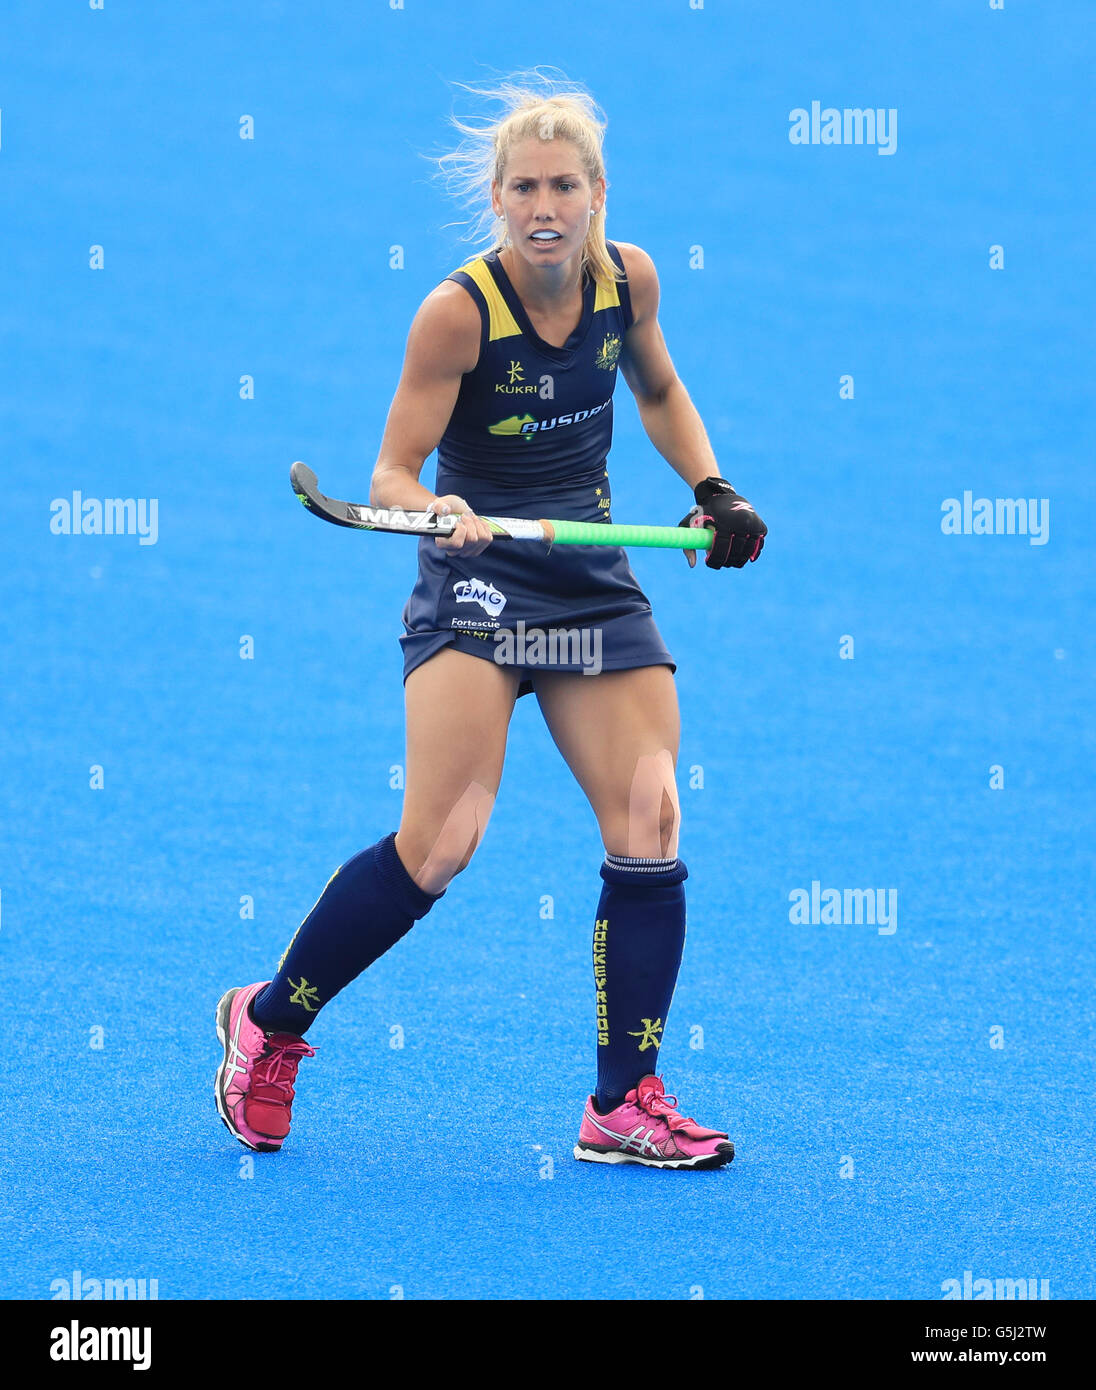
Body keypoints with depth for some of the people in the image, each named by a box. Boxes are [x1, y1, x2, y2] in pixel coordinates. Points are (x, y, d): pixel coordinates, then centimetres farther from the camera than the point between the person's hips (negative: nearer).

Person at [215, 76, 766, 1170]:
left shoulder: (628, 278, -1)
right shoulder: (458, 310, -16)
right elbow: (392, 475, -13)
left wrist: (711, 490, 8)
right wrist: (441, 509, -33)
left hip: (595, 583, 5)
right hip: (476, 585, -5)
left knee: (649, 826, -5)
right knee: (439, 844, -16)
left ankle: (624, 1106, 3)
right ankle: (267, 1024, 5)